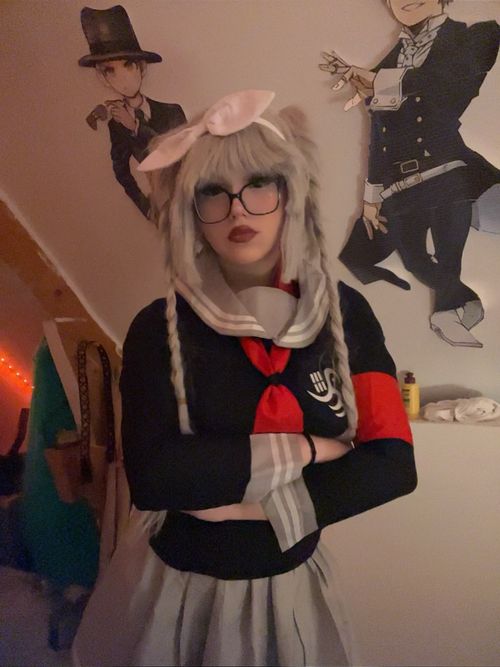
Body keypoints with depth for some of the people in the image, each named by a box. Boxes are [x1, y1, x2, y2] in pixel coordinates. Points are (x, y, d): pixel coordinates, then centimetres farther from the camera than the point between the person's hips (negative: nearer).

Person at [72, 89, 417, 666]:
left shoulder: (344, 311, -11)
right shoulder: (160, 328, -17)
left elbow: (393, 463, -13)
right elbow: (152, 476, -27)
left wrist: (265, 506, -21)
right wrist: (306, 449, -23)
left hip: (290, 586, 2)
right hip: (178, 586, -1)